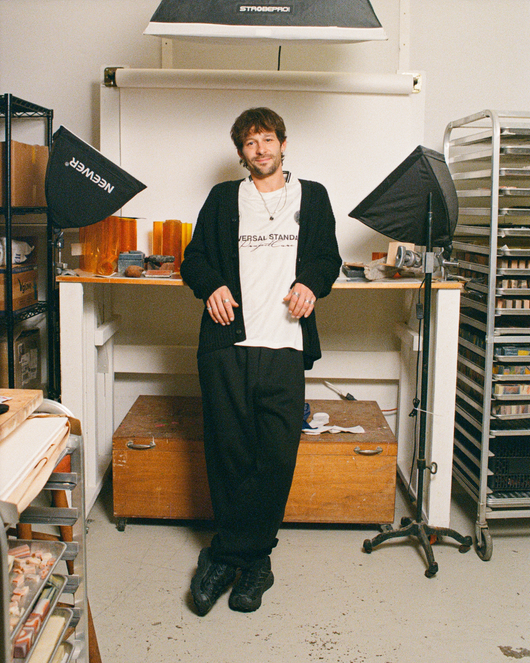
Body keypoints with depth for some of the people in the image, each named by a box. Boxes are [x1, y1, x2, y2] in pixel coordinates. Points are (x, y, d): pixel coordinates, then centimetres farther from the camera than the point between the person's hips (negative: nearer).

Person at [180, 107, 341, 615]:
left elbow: (329, 258, 20)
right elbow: (194, 257, 18)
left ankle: (227, 556, 8)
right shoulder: (223, 198, 19)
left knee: (276, 457, -6)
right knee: (229, 454, -1)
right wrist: (211, 285, -3)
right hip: (226, 345, 0)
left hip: (284, 347, 0)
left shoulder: (312, 197, 19)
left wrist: (311, 283, -2)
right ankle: (252, 561, 13)